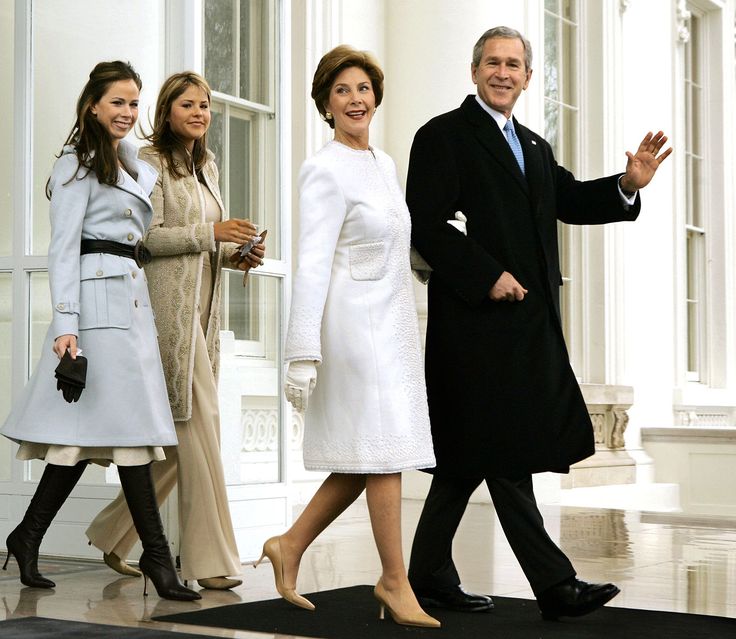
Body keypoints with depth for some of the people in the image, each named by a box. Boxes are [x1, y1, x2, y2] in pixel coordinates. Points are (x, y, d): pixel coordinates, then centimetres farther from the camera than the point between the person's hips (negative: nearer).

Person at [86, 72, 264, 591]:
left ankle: (113, 536, 23)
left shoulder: (207, 167, 21)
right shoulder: (152, 162, -4)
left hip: (204, 309, 9)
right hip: (171, 306, -9)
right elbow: (147, 236, -13)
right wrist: (211, 233, -19)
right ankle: (210, 558, -5)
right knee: (199, 426, -10)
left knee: (178, 439, 9)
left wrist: (237, 253, 8)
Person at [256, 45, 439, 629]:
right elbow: (312, 264, -16)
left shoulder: (385, 164, 15)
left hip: (393, 323, 8)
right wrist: (303, 354, -20)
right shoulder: (325, 171, -10)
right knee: (385, 449, -4)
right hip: (356, 322, -8)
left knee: (367, 458, 10)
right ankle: (395, 581, 7)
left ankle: (290, 547, 22)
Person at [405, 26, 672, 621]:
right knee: (502, 453, -4)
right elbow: (425, 224, -11)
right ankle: (554, 583, -1)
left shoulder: (535, 147, 21)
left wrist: (627, 184, -7)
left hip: (527, 323, 8)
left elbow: (571, 201, 11)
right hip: (477, 320, -8)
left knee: (471, 455, 12)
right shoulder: (443, 136, -3)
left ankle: (430, 575, 21)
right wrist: (488, 276, -18)